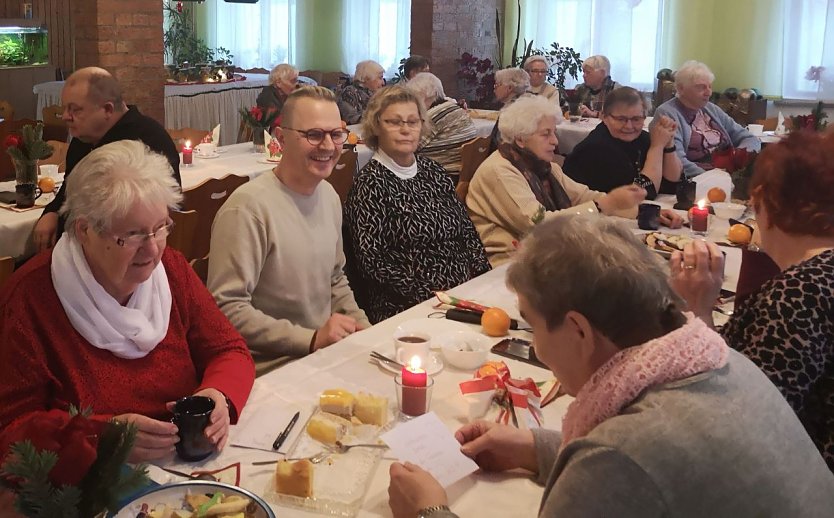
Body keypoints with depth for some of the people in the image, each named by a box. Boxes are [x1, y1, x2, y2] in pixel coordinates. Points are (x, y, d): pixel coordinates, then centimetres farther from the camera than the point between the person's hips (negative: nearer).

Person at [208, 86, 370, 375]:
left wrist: (360, 326, 6)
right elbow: (226, 308, -19)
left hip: (327, 354, 8)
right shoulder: (249, 207, -18)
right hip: (272, 370, -8)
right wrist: (311, 339, -20)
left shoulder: (329, 196, 9)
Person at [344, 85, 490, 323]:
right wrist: (427, 296, -16)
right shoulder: (369, 185, -4)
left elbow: (467, 232, 18)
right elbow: (372, 260, -10)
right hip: (405, 310, -7)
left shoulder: (433, 171, 15)